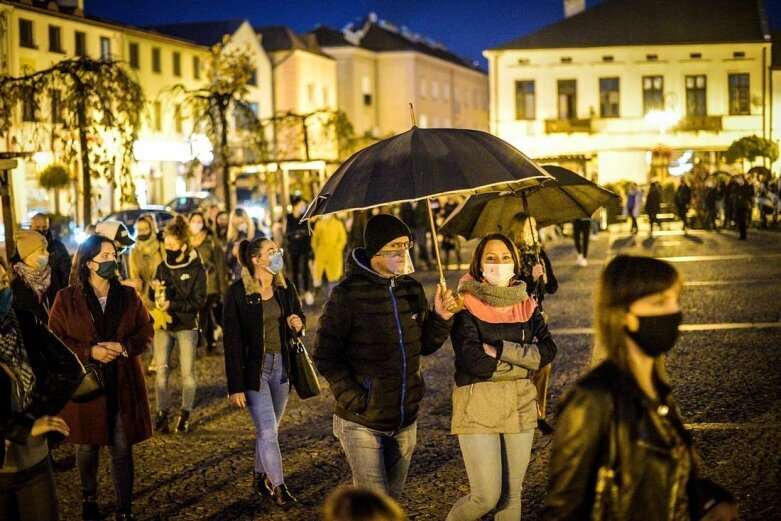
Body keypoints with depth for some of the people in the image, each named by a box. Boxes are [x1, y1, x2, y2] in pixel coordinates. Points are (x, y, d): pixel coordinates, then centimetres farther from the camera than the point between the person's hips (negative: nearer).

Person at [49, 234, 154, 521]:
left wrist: (124, 347, -14)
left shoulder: (129, 295, 3)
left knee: (122, 447, 3)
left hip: (123, 386, 1)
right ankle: (89, 497, 39)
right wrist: (89, 351, -17)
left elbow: (146, 331, 5)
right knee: (86, 446, 14)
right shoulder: (66, 299, -4)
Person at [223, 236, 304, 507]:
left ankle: (260, 477, 33)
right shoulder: (238, 292, -13)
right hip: (254, 367, -5)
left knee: (268, 428, 15)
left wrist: (298, 324, -10)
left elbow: (299, 317, 17)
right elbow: (232, 341, -13)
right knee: (268, 430, -8)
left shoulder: (285, 287, 2)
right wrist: (235, 386, -15)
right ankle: (279, 487, -1)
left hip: (282, 364, 5)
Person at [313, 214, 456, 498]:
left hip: (405, 421, 6)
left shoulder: (412, 289, 4)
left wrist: (440, 318, -6)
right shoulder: (348, 294, -15)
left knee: (392, 499, 19)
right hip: (361, 421, -6)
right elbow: (324, 355, -13)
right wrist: (353, 397, -20)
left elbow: (424, 346, 12)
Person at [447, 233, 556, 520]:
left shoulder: (526, 305, 8)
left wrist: (501, 350, -15)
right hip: (478, 407, -5)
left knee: (511, 495, 9)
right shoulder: (467, 306, -7)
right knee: (486, 497, -6)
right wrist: (525, 361, -9)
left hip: (521, 406, 5)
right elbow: (473, 360, -18)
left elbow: (548, 351, -4)